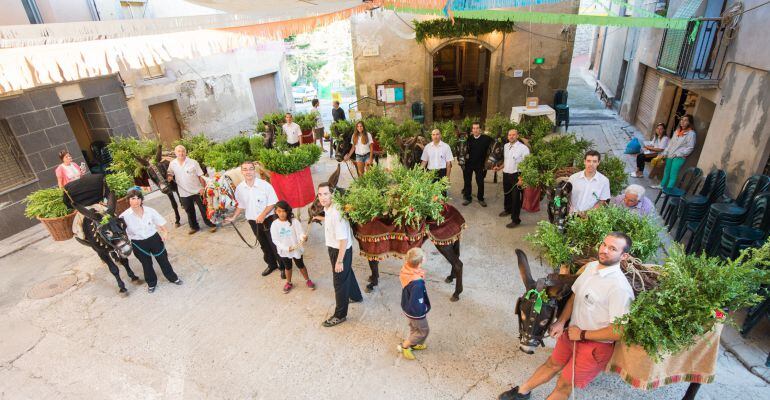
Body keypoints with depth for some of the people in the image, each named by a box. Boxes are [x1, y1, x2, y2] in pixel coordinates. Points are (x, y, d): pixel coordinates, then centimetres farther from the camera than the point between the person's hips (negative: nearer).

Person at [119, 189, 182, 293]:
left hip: (154, 238, 1)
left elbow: (160, 222, -2)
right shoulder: (124, 216, -17)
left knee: (163, 260, 16)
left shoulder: (150, 211, -14)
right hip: (138, 244, 0)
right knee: (146, 264, 18)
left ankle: (173, 277, 38)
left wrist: (165, 232, -13)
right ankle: (151, 283, 43)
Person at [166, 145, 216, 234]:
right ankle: (194, 227, 33)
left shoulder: (193, 162, -10)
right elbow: (170, 173, 16)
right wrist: (169, 177, -7)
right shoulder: (172, 164, -1)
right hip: (184, 193, 4)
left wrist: (203, 187, -12)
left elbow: (200, 176, -8)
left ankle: (211, 224, 19)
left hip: (197, 191, -3)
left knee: (204, 209, 5)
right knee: (189, 211, 17)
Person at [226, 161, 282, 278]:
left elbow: (272, 203, -12)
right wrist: (233, 217, 6)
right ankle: (272, 265, 39)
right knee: (264, 245, 20)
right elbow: (241, 205, 10)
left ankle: (283, 266, 22)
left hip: (268, 219, -4)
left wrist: (263, 215, -19)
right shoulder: (239, 188, -5)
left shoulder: (265, 185, -18)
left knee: (275, 244, 3)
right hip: (252, 221, 4)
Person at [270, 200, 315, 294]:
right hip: (284, 251, 1)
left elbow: (301, 233, -18)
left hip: (296, 249, -1)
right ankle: (289, 283, 44)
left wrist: (304, 237, -43)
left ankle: (307, 280, 39)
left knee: (301, 265, 17)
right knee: (287, 267, 21)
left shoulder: (294, 221, -16)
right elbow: (275, 240, -11)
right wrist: (286, 248, -22)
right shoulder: (274, 224, -13)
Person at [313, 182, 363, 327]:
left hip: (341, 251, -9)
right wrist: (322, 218, 33)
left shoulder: (336, 213, -32)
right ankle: (356, 296, 52)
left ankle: (340, 315, 22)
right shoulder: (327, 209, -3)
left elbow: (343, 239, -29)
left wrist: (339, 261, -25)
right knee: (347, 273, 28)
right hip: (334, 248, 9)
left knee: (340, 282, 5)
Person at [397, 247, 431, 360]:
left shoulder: (406, 269, -20)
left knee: (414, 327, 32)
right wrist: (425, 309, -14)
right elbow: (416, 304, -33)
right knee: (423, 331, 21)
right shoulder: (417, 283, -43)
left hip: (407, 307, 7)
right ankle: (404, 346, 35)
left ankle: (413, 344, 56)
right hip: (416, 312, -7)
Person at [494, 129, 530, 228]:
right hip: (506, 174, 7)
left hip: (516, 175, -7)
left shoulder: (523, 148, -17)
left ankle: (515, 219, 14)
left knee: (516, 197, 1)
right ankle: (508, 210, 49)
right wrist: (500, 168, 7)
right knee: (507, 194, 24)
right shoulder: (506, 146, 6)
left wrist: (522, 178, -24)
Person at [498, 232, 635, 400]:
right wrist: (561, 321, -2)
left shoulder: (620, 288, -29)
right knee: (552, 364, 25)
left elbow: (619, 332, -27)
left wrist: (582, 334, -17)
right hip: (573, 332, 7)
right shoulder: (590, 266, -6)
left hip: (596, 344, -7)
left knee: (563, 385, 9)